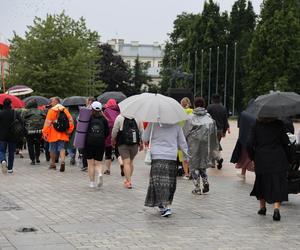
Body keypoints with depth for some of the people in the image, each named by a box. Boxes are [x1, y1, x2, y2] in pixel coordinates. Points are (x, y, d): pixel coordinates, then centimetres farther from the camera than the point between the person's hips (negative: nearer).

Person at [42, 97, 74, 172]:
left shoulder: (51, 111, -9)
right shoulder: (65, 110, 4)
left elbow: (47, 123, -11)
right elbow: (70, 120, 3)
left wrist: (45, 133, -6)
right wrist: (69, 131, 9)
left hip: (53, 134, -3)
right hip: (63, 134, 3)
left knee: (52, 149, 10)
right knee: (62, 148, 6)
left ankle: (53, 164, 20)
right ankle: (62, 161, -17)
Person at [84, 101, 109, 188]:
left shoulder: (89, 118, -5)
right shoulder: (103, 119, 2)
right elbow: (107, 132, 6)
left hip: (89, 143, -2)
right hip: (100, 144, 2)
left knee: (90, 163, 7)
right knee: (98, 163, 9)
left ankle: (92, 182, 5)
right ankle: (100, 174, -21)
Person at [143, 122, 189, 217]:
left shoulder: (153, 124, -4)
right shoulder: (176, 126, 3)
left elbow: (144, 138, 6)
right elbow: (182, 142, 10)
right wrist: (186, 156, 22)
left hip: (157, 157, -2)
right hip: (172, 158, 2)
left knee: (159, 182, -4)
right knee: (170, 183, 10)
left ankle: (166, 206, -16)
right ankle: (167, 204, 13)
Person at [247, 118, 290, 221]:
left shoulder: (256, 126, -3)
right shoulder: (278, 124, -4)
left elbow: (249, 144, -6)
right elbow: (285, 142, -4)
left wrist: (253, 158, 10)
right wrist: (286, 159, 7)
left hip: (261, 159, 1)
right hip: (278, 160, -1)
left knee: (262, 182, 19)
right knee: (277, 183, 0)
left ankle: (262, 207, 28)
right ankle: (276, 208, -17)